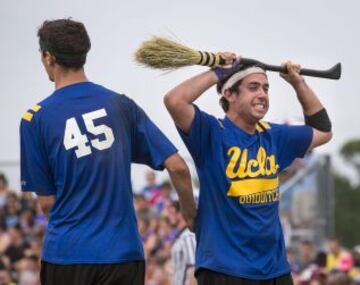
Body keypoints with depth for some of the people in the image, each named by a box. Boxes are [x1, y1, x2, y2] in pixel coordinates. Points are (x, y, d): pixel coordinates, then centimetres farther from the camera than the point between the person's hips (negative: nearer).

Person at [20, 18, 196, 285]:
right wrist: (192, 216, 15)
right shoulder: (121, 105, 3)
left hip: (66, 251, -2)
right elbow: (177, 167, 0)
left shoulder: (36, 118, -3)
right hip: (123, 252, 2)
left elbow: (47, 201, -1)